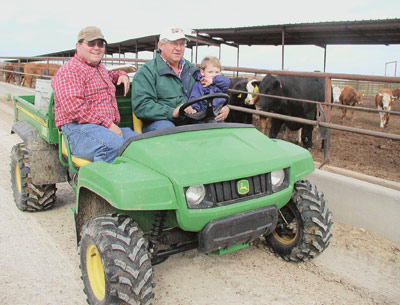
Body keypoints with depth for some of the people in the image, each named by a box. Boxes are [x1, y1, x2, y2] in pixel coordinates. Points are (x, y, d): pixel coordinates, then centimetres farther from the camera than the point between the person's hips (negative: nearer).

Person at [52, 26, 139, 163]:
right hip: (79, 129, -8)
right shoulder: (69, 71, -2)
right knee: (115, 146, -39)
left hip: (110, 127, 8)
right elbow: (74, 108, -16)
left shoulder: (99, 68, 28)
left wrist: (121, 75, 30)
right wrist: (107, 124, -19)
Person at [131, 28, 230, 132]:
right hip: (158, 122, -5)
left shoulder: (190, 69, 21)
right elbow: (140, 105, -14)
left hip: (190, 122, 6)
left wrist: (224, 107, 2)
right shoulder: (147, 71, -1)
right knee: (165, 126, -39)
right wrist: (172, 112, -28)